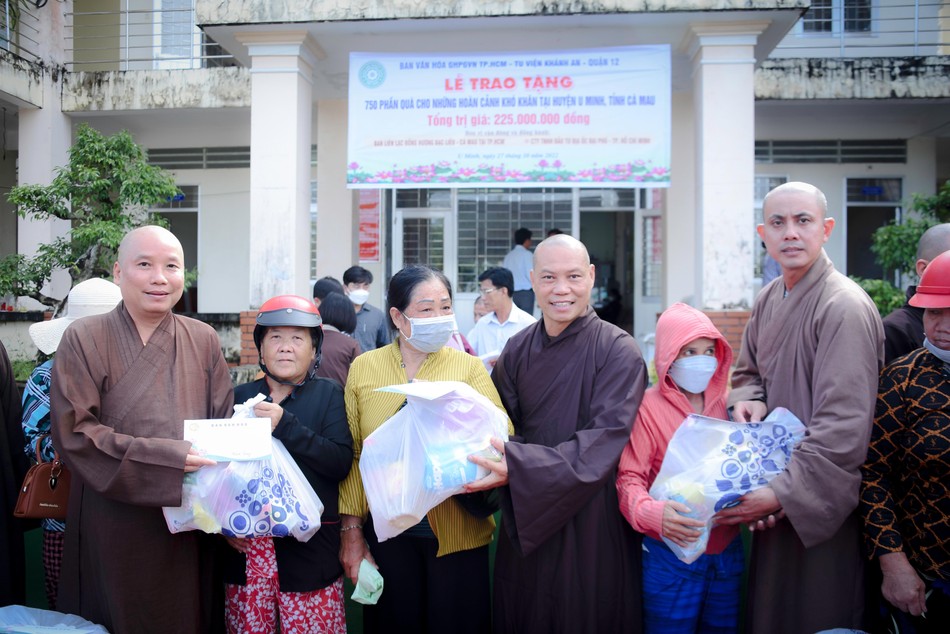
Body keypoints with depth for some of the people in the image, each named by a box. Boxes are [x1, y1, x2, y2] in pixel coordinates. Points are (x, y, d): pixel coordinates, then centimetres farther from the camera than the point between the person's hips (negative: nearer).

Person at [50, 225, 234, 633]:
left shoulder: (204, 341, 5)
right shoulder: (84, 339, -4)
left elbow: (227, 427, 5)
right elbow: (73, 433, -11)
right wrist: (168, 458, -20)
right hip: (114, 532, -2)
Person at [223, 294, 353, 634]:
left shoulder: (328, 394, 0)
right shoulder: (240, 396, 7)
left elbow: (341, 462, -12)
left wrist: (285, 425, -19)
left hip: (309, 547, -2)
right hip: (245, 546, 3)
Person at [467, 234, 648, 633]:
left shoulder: (617, 351, -11)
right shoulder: (518, 349, 3)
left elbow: (606, 438, -21)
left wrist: (521, 466, -31)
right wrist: (496, 457, -21)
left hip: (591, 519, -4)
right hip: (526, 518, 4)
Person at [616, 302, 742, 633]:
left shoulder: (723, 405, 5)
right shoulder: (648, 406, -11)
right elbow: (629, 478, -15)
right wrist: (651, 512, -33)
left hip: (727, 553, 5)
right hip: (671, 556, -5)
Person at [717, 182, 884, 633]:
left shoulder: (845, 307, -19)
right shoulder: (768, 299, 6)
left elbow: (843, 427, -24)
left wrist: (784, 493, -26)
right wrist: (747, 402, -3)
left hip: (823, 503, -7)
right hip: (772, 497, 7)